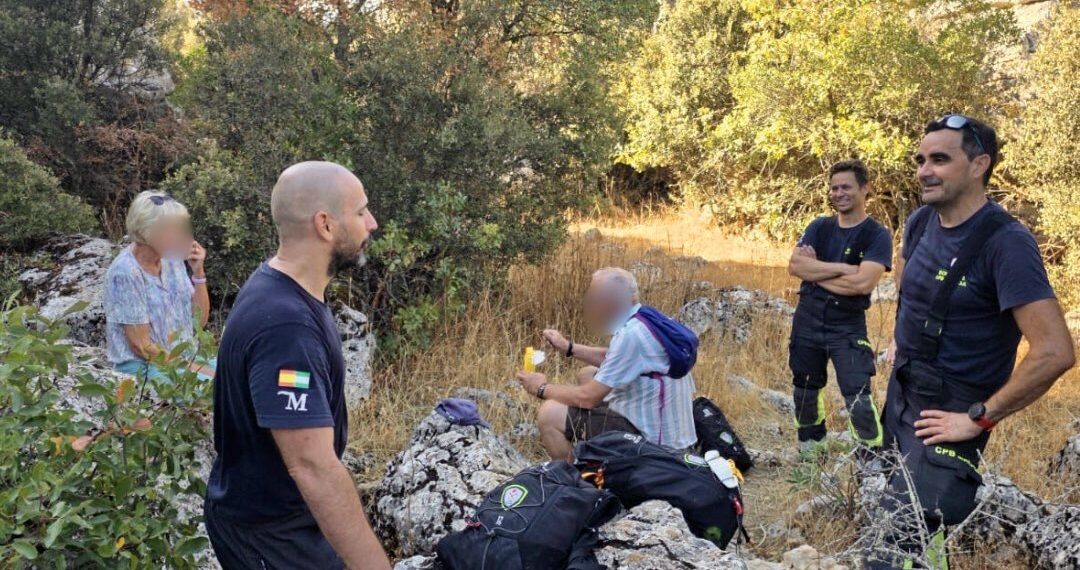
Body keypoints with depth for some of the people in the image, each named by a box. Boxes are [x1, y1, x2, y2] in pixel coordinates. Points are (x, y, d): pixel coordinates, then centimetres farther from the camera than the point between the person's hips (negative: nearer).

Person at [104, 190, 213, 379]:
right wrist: (195, 368, -17)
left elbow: (199, 320, 5)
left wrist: (198, 271, -6)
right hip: (142, 366, -7)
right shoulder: (126, 273, -16)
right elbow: (142, 348, -15)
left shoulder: (173, 258, 2)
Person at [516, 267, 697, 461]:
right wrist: (569, 347, 12)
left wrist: (542, 388, -4)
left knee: (549, 414, -9)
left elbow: (588, 397, -20)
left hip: (648, 435, -10)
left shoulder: (631, 335, -25)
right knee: (587, 374, 24)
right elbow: (614, 360, 21)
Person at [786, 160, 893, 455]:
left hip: (848, 328, -5)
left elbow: (863, 283, -22)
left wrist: (815, 270, -13)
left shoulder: (877, 235, -8)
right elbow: (795, 265, -11)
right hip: (807, 322, 5)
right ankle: (809, 448, 36)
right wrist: (843, 268, -19)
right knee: (805, 390, 17)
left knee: (858, 399, -10)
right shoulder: (819, 227, 4)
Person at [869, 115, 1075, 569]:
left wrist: (979, 419, -21)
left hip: (946, 420, -8)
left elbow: (1054, 352, -27)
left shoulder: (1005, 242, -21)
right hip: (900, 396, 8)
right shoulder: (921, 222, 1)